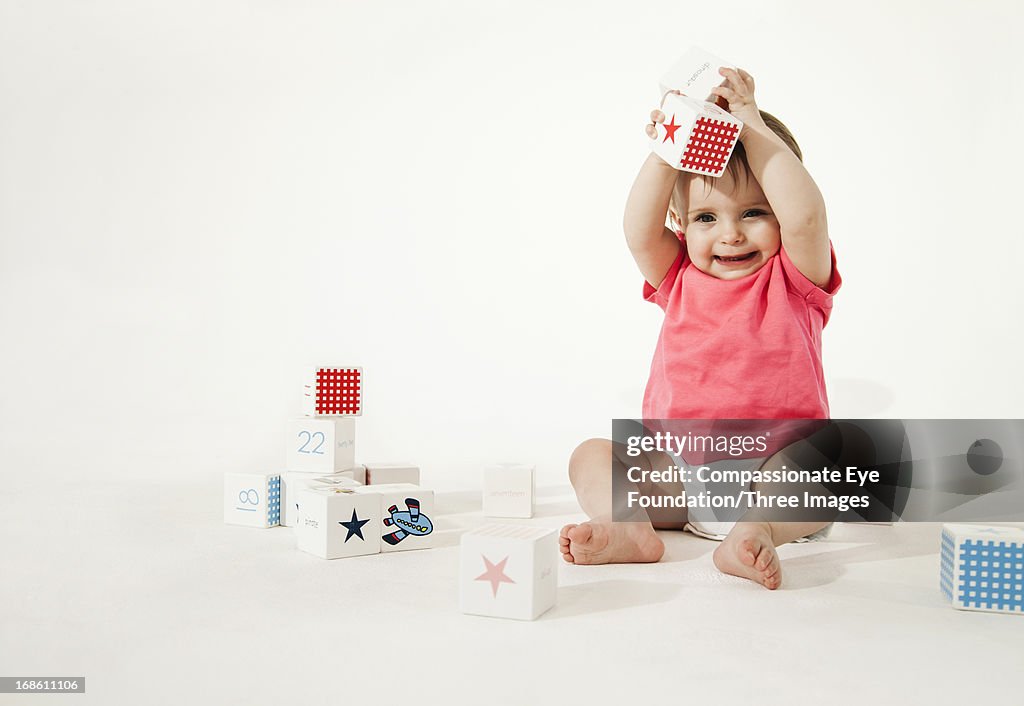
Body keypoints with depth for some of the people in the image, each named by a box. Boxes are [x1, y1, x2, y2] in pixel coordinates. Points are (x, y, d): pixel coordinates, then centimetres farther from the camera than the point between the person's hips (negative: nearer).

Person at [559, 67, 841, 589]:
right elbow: (639, 231, -10)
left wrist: (752, 125, -15)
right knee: (590, 456, -12)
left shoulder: (792, 279, 0)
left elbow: (805, 217, -21)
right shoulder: (680, 278, 9)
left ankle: (754, 531, -47)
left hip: (773, 469, -3)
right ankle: (628, 529, -34)